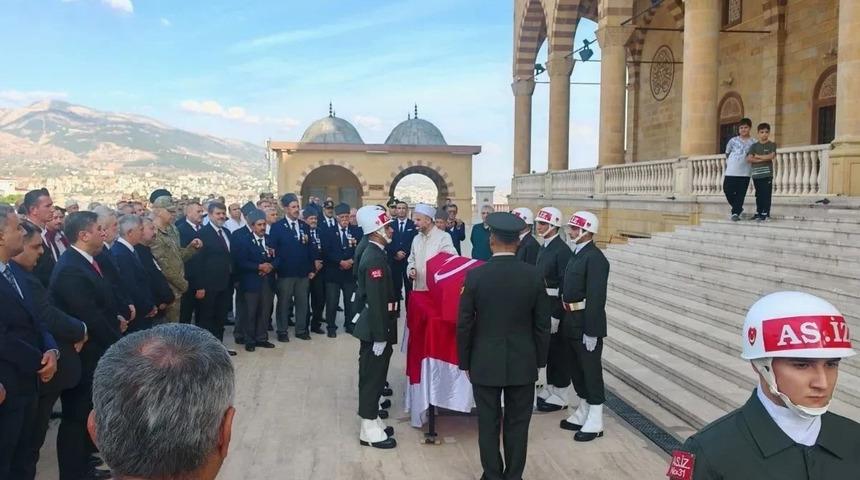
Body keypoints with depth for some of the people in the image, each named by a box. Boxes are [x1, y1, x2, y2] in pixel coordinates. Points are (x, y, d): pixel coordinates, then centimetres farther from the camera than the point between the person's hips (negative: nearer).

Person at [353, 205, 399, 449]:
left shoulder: (374, 253, 9)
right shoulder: (374, 258, -22)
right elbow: (376, 301, -24)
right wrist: (380, 337, -22)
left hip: (373, 327, 10)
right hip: (375, 330, -10)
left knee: (373, 375, 17)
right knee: (373, 376, 0)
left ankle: (372, 420, 30)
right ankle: (369, 430, 11)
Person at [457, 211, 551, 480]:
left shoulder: (475, 275, -11)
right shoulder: (534, 275, -7)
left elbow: (464, 324, -7)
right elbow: (542, 324, -2)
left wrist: (464, 362, 5)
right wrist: (540, 360, 10)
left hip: (485, 363, -1)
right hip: (523, 363, 1)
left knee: (488, 424, 10)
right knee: (517, 425, 12)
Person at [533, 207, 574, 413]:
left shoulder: (562, 250, -16)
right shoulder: (543, 248, 10)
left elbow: (564, 284, -19)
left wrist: (556, 314, -20)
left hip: (556, 306, -8)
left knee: (559, 350, 2)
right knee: (547, 348, 17)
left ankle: (560, 396, 13)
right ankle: (550, 388, 29)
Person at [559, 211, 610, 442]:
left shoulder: (595, 258, -17)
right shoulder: (576, 254, 12)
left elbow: (596, 297, -22)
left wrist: (591, 331, -24)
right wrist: (566, 319, 14)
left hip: (586, 323, -9)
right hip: (572, 322, 9)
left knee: (591, 370, 1)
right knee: (576, 369, 17)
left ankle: (595, 422, 11)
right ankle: (583, 413, 31)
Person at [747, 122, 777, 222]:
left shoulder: (772, 145, 5)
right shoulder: (754, 146, 9)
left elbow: (771, 156, -13)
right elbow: (749, 159, -4)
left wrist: (758, 156, -5)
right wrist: (764, 159, -10)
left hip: (767, 174, -2)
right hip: (756, 174, 3)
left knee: (766, 195, -5)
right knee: (758, 195, 9)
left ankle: (765, 214, -3)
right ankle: (758, 213, 16)